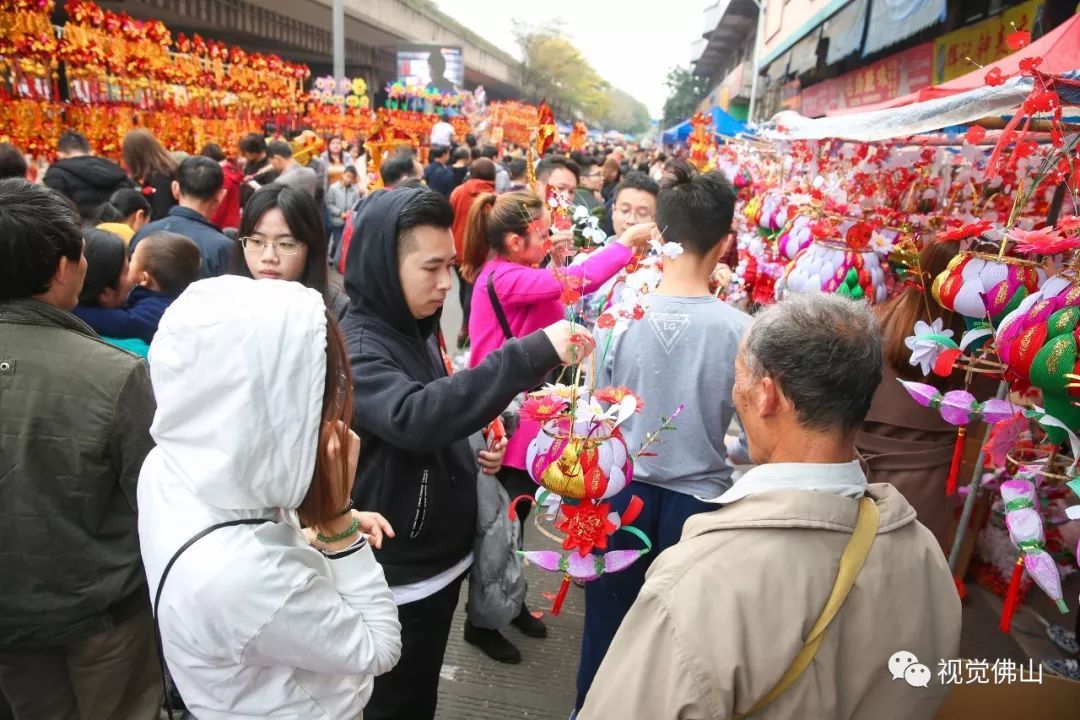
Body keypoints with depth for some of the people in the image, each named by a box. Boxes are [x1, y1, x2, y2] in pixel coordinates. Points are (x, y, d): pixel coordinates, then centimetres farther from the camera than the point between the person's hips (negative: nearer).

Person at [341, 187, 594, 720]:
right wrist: (532, 354, -46)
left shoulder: (416, 327, 4)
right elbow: (412, 417, -43)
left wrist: (469, 454, -2)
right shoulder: (354, 346, -23)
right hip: (398, 575, -8)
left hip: (439, 557, 8)